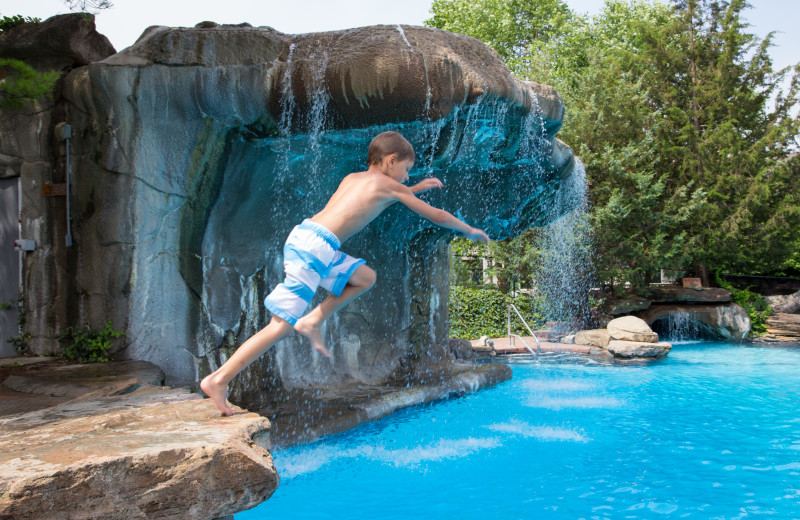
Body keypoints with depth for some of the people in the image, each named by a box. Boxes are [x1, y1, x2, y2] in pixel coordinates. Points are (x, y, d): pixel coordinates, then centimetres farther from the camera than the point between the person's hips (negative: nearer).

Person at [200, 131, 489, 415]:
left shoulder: (353, 178, 22)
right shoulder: (388, 185, 4)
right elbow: (436, 216, 12)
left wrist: (415, 189, 46)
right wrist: (470, 231, 27)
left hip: (302, 237, 9)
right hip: (314, 248, -9)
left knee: (365, 277, 20)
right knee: (281, 326, -7)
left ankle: (312, 322, 10)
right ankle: (219, 380, -7)